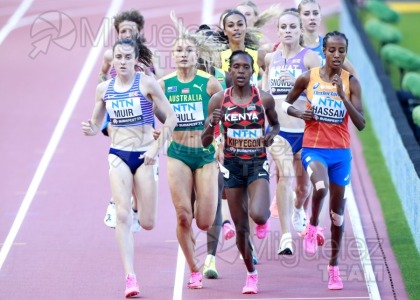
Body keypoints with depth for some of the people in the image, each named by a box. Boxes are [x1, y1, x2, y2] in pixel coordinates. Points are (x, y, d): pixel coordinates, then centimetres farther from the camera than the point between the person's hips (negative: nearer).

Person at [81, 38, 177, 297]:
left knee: (147, 223, 2)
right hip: (119, 155, 2)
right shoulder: (104, 89, 4)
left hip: (144, 155, -2)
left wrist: (157, 147, -13)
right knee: (123, 215, -15)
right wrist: (91, 129, -11)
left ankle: (141, 201, 41)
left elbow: (171, 118, -5)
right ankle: (130, 277, -16)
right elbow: (96, 125, 13)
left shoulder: (147, 84, -6)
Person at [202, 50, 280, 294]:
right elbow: (206, 142, 0)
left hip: (258, 164, -1)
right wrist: (212, 123, -20)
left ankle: (266, 217, 15)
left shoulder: (264, 99, -4)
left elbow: (276, 123, 17)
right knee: (241, 227, 6)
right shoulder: (219, 100, -3)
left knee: (257, 215, -25)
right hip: (232, 165, 1)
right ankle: (252, 274, 27)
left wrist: (272, 134, -6)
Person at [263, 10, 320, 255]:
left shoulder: (309, 57, -2)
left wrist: (295, 80, -24)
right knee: (285, 175, -19)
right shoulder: (270, 58, 9)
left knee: (303, 183, 13)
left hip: (304, 129, -1)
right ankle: (286, 236, -22)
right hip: (277, 128, 1)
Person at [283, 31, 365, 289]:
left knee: (337, 212, 10)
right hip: (314, 149, -2)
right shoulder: (308, 78, -3)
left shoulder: (351, 82, -4)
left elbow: (361, 124, -10)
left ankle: (334, 265, 27)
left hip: (341, 152, 2)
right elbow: (286, 103, 13)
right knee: (321, 188, -34)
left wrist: (343, 95, -20)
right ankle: (313, 226, -5)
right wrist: (299, 113, -8)